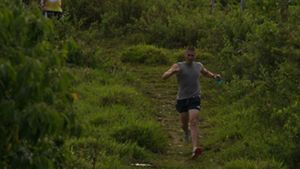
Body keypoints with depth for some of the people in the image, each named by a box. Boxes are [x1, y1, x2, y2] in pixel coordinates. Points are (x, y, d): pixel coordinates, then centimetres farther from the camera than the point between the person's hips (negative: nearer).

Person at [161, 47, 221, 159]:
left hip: (194, 98, 0)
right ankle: (186, 132, 54)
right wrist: (173, 71, -34)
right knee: (184, 124, 14)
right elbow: (164, 77, -14)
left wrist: (214, 76, 9)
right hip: (182, 99, 0)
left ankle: (195, 149, -30)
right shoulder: (178, 66, -4)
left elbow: (206, 73, 29)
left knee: (193, 122, -18)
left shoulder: (198, 66, 6)